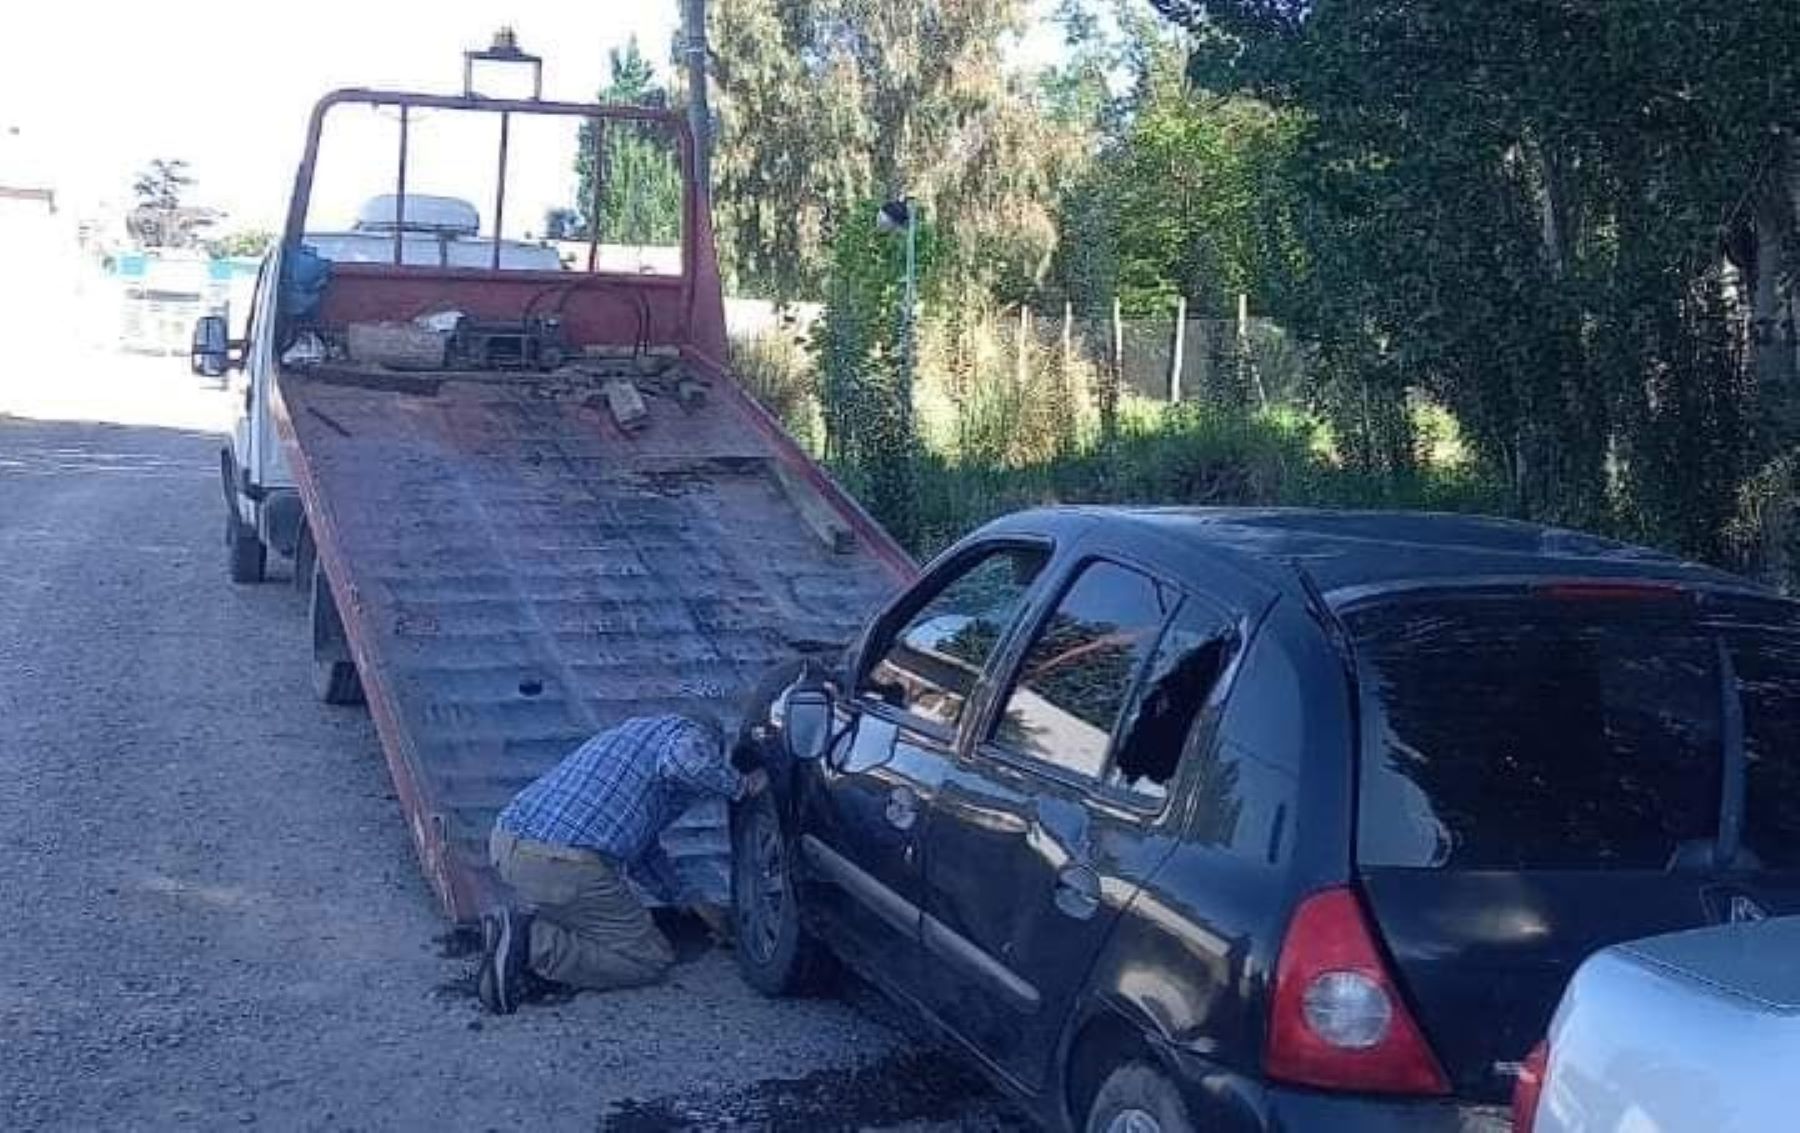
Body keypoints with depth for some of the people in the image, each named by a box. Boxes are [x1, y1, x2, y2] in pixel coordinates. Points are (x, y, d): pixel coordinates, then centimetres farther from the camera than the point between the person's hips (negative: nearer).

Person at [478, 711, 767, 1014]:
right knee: (652, 960, 7)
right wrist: (740, 785, -5)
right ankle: (534, 946, -11)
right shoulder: (693, 731, 6)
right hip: (564, 868, -9)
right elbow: (684, 761, -23)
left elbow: (643, 843, 40)